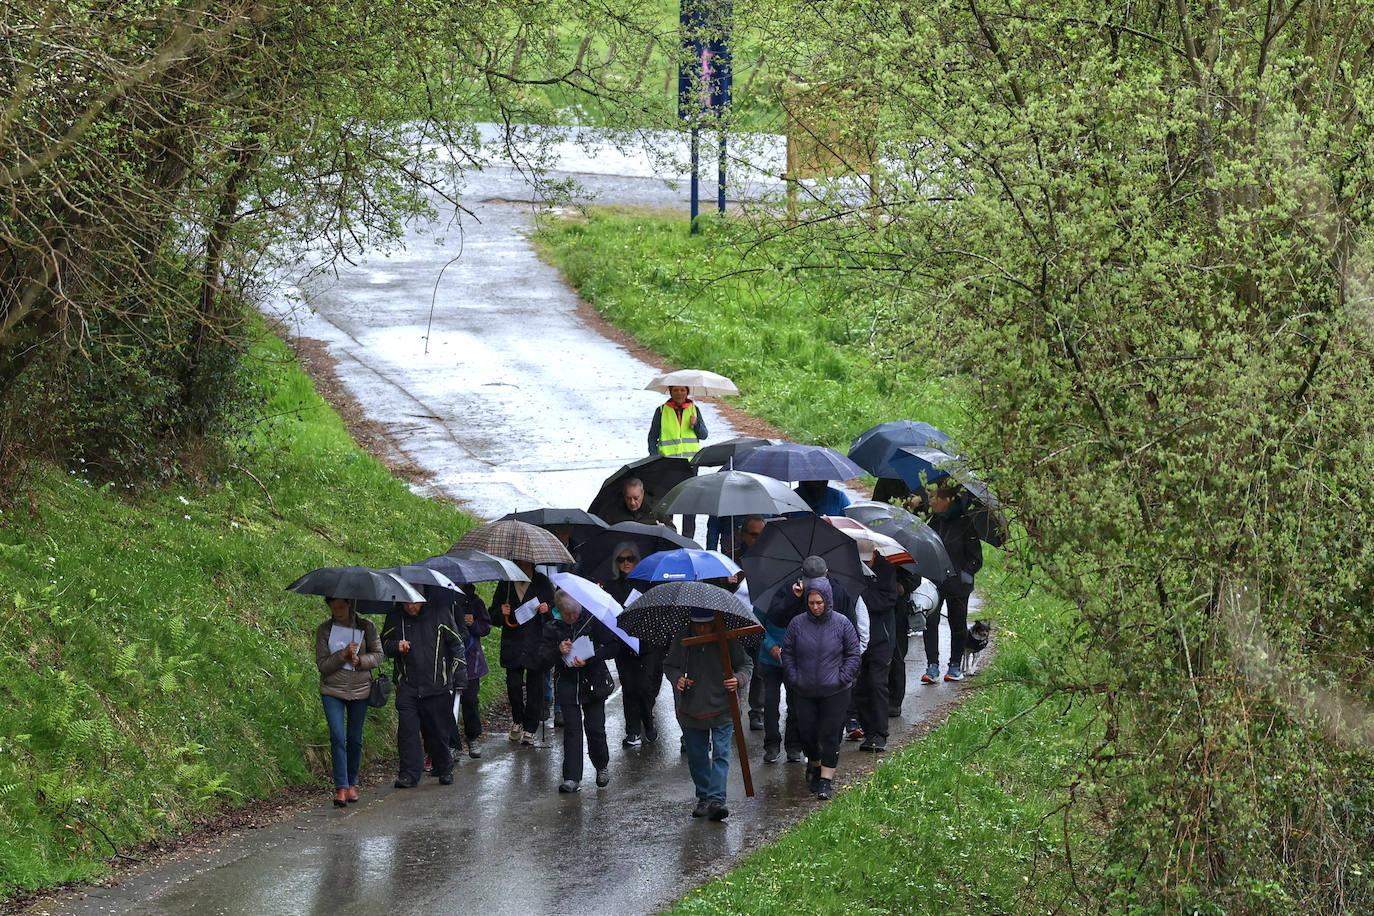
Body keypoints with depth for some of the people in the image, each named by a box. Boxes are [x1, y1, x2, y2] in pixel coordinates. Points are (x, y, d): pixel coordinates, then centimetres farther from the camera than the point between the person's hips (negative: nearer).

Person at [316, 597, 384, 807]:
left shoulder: (366, 627, 0)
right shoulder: (324, 630, -2)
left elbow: (378, 655, 3)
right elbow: (322, 664, -5)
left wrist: (361, 660, -16)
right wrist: (343, 655, -20)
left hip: (360, 690, 1)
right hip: (332, 690, -1)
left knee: (355, 740, 8)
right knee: (337, 738, -12)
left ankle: (352, 783, 23)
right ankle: (341, 787, -14)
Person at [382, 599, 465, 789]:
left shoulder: (439, 613, -2)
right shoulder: (396, 617, 4)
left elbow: (457, 645, 4)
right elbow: (384, 644, 17)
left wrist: (460, 680, 1)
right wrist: (396, 646, -8)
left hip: (437, 686, -1)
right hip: (407, 686, 2)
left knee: (439, 731, 5)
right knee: (407, 730, -7)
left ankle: (445, 771, 22)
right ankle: (408, 774, -3)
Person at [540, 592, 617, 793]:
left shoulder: (593, 621, -4)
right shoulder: (553, 628, 2)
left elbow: (613, 647, -5)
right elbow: (545, 661, 1)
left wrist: (590, 658, -18)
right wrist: (558, 651, -19)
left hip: (593, 683, -1)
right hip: (567, 684, 1)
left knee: (595, 728, 0)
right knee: (571, 730, -4)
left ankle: (602, 766, 27)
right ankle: (572, 778, -3)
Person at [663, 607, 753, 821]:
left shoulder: (727, 640, -5)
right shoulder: (681, 641, 0)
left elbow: (746, 664, 6)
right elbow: (669, 665, 12)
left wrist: (739, 679, -15)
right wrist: (677, 678, -10)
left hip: (722, 709, -3)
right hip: (691, 711, 3)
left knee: (721, 754, -10)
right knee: (697, 757, 10)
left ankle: (716, 799, -15)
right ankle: (704, 798, 23)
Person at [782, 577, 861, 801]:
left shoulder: (841, 624, -4)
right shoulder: (797, 624, -1)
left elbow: (853, 654, 3)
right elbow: (787, 654, 7)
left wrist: (843, 678, -6)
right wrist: (793, 678, -2)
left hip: (835, 692, -2)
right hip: (804, 692, 2)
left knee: (830, 736, -4)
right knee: (807, 732, 9)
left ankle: (826, 779, 1)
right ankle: (813, 765, 37)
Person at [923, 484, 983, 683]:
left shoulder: (964, 523, -8)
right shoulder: (933, 521, 5)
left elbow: (975, 556, -4)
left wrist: (966, 572, -17)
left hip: (957, 583, -3)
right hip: (933, 581, 3)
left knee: (957, 623, 9)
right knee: (930, 622, -9)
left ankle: (955, 666, 21)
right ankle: (932, 666, -7)